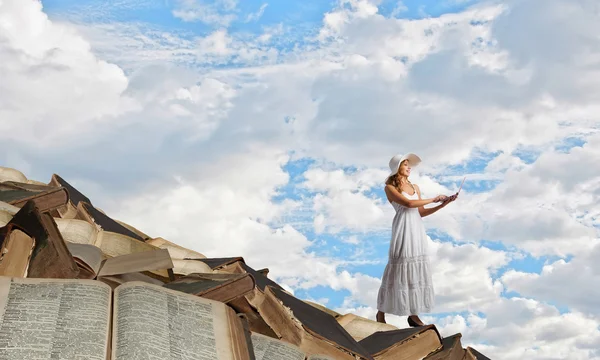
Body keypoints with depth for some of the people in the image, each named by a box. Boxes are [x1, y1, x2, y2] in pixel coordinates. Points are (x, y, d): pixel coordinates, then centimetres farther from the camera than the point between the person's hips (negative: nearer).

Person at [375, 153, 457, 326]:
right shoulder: (390, 187, -3)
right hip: (403, 229, -6)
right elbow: (408, 203, -15)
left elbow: (421, 212, 13)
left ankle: (413, 314, 10)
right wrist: (432, 199, -8)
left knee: (416, 269, 4)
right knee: (399, 269, -4)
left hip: (417, 229, 6)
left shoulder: (415, 187, 16)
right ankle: (381, 312, 8)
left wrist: (443, 204, 5)